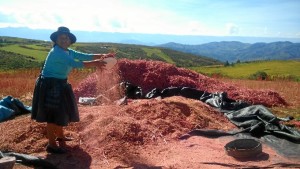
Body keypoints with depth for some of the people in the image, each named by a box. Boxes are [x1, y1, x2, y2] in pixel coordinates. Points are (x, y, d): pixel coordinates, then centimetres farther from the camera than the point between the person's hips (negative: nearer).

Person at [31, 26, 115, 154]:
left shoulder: (68, 52, 6)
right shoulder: (56, 52, -22)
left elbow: (85, 56, 1)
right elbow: (74, 64, -32)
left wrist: (102, 56, -10)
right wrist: (94, 63, -30)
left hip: (60, 84, 10)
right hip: (50, 85, -10)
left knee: (61, 112, 20)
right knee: (53, 115, -4)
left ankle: (60, 136, 40)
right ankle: (51, 145, 7)